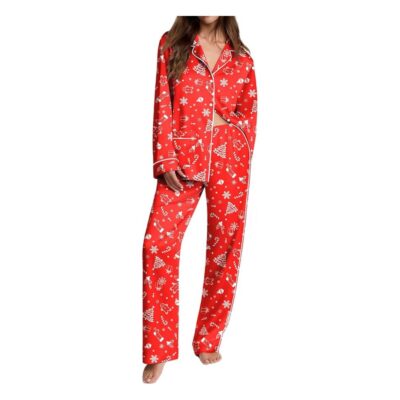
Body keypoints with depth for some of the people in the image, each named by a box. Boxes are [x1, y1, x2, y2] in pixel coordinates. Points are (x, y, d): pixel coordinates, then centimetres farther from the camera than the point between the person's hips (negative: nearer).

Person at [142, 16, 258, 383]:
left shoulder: (241, 56, 10)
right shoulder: (171, 44, 8)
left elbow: (250, 112, 11)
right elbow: (163, 104, 2)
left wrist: (242, 161, 4)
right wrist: (166, 159, -7)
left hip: (229, 159, 1)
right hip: (183, 156, -1)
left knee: (225, 247, 2)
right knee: (158, 242, -11)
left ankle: (209, 339, 19)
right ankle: (159, 349, 2)